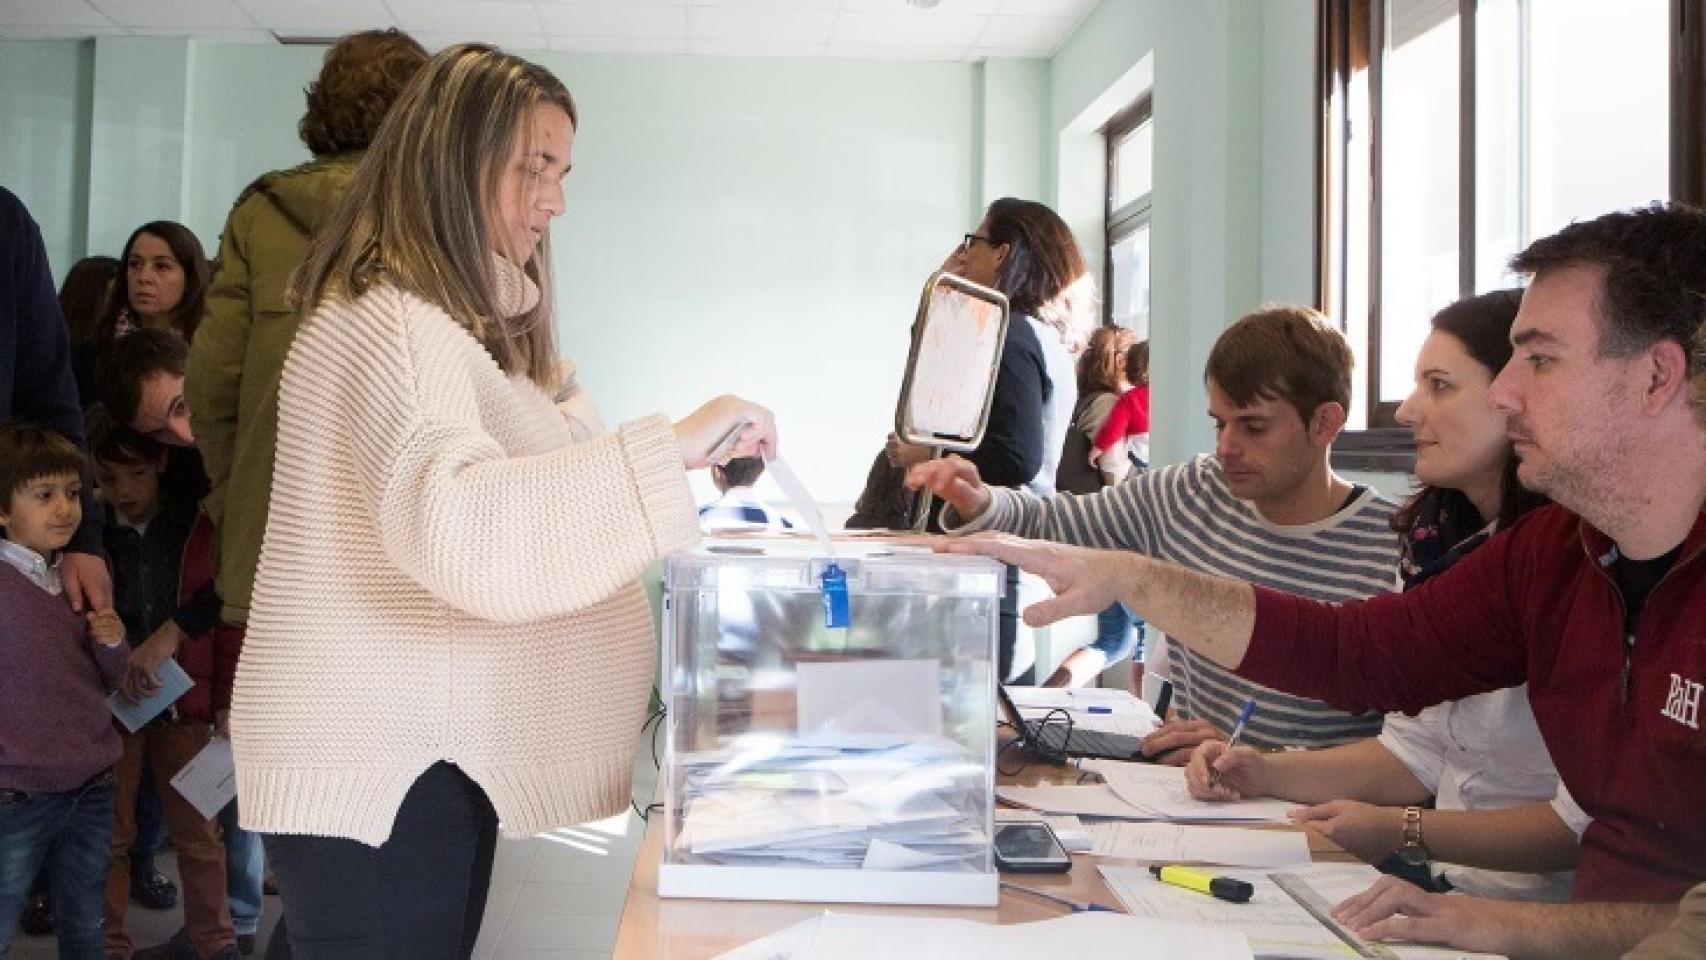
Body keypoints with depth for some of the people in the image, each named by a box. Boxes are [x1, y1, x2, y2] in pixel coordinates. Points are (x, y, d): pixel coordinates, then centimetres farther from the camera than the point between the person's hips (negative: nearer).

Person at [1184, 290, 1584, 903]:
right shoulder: (1445, 544, 7)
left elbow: (1589, 823, -20)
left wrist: (1403, 831, -20)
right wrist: (1268, 774, -2)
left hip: (1536, 905, -7)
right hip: (1444, 879, 7)